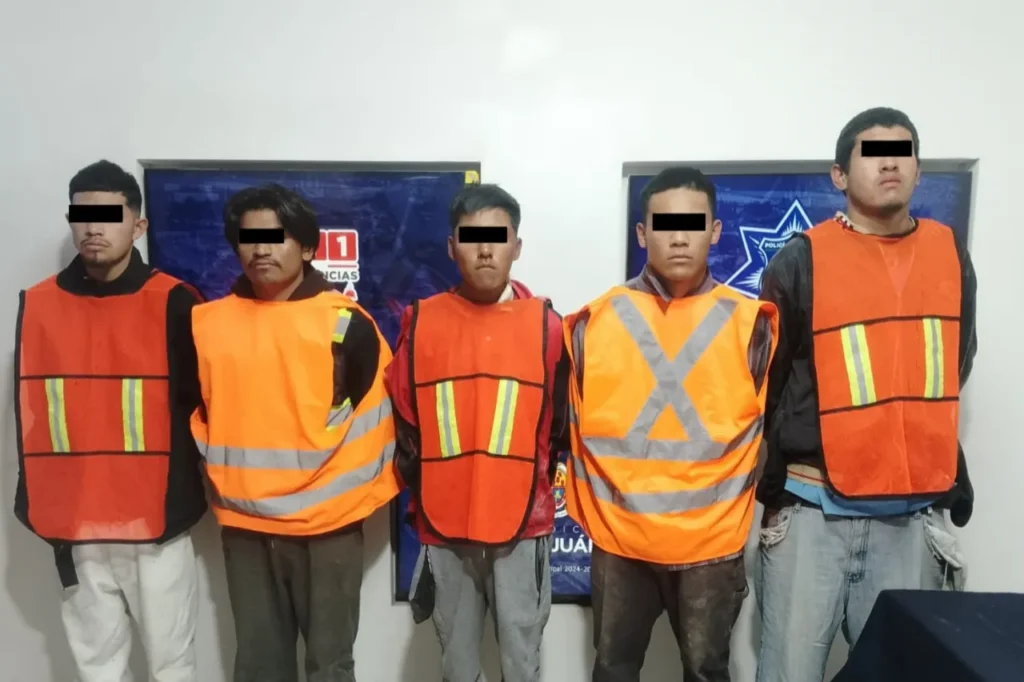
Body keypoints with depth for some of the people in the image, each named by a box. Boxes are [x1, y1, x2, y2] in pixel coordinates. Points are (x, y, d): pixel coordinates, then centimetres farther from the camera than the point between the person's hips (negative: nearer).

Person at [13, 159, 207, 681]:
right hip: (74, 527, 3)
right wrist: (40, 506, 6)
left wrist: (180, 500, -5)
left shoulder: (173, 303, -6)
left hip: (157, 523, -3)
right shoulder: (37, 305, 5)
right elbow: (29, 415, 9)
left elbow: (199, 404, -3)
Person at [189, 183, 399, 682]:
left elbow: (380, 412, -5)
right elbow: (196, 413, 13)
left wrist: (356, 488, -4)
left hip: (328, 523, -3)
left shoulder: (345, 322, -9)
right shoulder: (206, 323, 3)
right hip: (242, 523, 4)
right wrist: (222, 480, 8)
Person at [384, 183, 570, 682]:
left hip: (522, 527, -1)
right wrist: (423, 493, 7)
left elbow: (559, 425, 4)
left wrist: (531, 493, 6)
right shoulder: (420, 321, -1)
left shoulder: (545, 323, -3)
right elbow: (404, 420, 6)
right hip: (443, 527, 1)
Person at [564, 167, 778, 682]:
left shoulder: (750, 322, -4)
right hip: (619, 538, 1)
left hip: (713, 540, 0)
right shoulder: (596, 321, -4)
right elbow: (571, 419, 4)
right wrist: (589, 508, 5)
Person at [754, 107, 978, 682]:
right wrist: (785, 470, 5)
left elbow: (953, 374, 17)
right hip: (814, 511, -3)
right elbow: (762, 383, -1)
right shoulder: (801, 261, -6)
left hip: (915, 515, 4)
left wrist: (942, 470, 16)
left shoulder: (952, 256, 7)